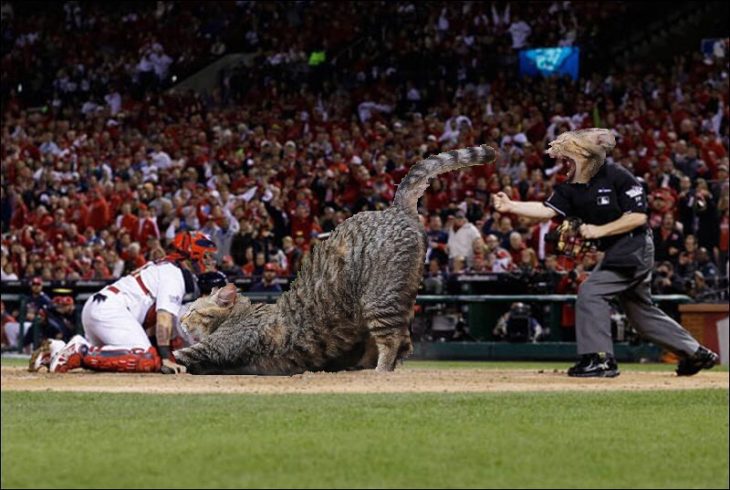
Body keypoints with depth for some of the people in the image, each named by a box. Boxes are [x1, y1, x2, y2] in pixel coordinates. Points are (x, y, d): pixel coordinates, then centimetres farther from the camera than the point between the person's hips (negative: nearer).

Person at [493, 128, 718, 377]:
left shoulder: (617, 176, -15)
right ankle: (695, 354, 27)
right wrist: (511, 206, -25)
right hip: (616, 253, 9)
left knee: (591, 292, -18)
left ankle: (599, 359, -14)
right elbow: (548, 209, -11)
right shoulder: (571, 188, 3)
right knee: (640, 311, 17)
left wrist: (600, 230, -21)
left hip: (634, 248, -9)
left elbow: (638, 216, -18)